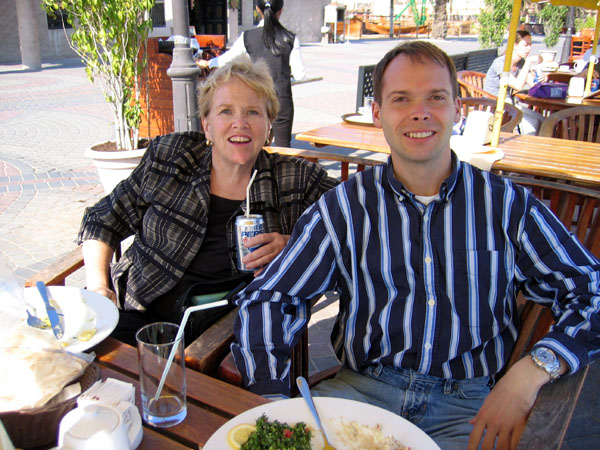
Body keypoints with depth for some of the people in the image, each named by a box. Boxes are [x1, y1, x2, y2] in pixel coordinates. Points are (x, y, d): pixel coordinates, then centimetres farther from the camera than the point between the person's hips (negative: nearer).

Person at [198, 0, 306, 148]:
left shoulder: (247, 37, -1)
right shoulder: (290, 39, -2)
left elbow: (226, 59, 12)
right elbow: (300, 74, -2)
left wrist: (207, 63, 32)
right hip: (282, 98, -1)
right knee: (283, 146, 7)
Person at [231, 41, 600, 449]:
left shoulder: (509, 205, 1)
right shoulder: (343, 208, 0)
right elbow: (267, 303, -2)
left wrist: (533, 369, -16)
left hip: (468, 404, 1)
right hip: (360, 388, 0)